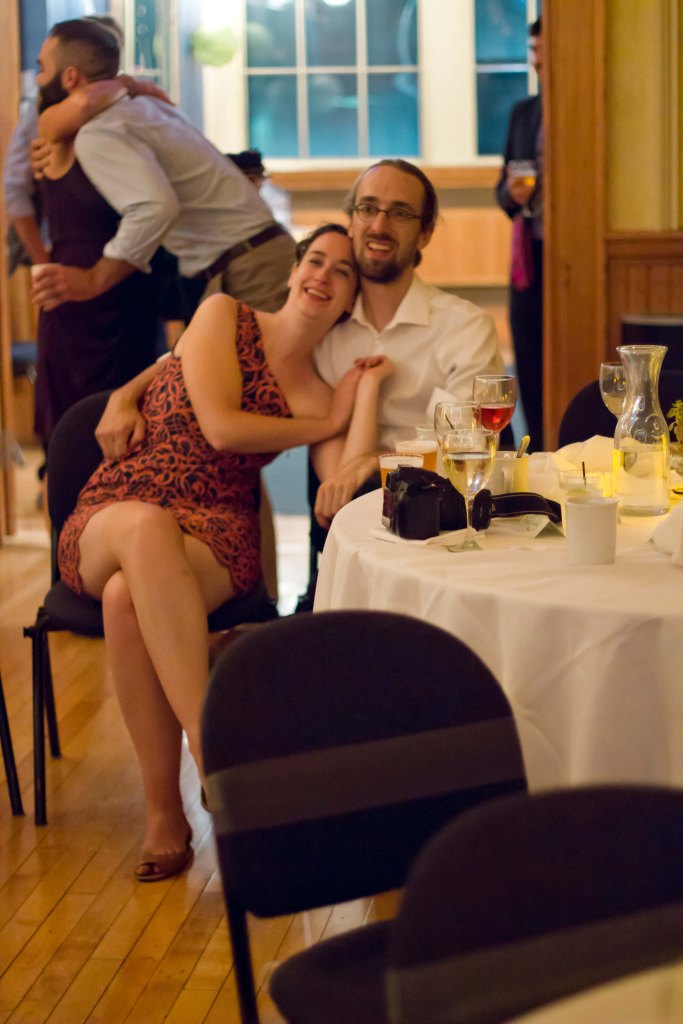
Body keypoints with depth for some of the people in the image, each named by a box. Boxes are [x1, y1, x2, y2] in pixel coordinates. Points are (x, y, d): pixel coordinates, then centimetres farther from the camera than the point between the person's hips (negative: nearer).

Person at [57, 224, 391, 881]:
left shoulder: (319, 394, 13)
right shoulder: (223, 315, 10)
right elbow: (221, 428, -4)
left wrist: (367, 388, -2)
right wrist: (323, 426, 7)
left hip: (214, 534, 1)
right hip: (105, 523, 0)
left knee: (128, 597, -38)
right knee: (148, 526, -42)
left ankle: (166, 811, -32)